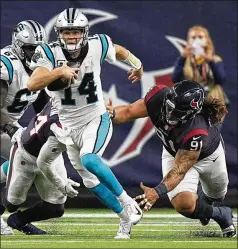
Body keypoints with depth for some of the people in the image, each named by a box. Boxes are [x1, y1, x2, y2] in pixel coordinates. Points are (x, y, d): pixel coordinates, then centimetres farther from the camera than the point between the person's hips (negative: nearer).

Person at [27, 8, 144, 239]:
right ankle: (126, 217, 26)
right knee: (91, 181, 9)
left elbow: (119, 51, 11)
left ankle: (127, 201, -16)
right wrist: (60, 71, -42)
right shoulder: (49, 53, -17)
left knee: (88, 160, -30)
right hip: (70, 126, 3)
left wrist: (136, 65, 21)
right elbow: (32, 84, -32)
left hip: (96, 119, -3)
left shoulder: (97, 46, -13)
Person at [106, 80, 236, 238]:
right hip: (173, 152, 3)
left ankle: (206, 198, 67)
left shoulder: (196, 133, -49)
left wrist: (157, 192, -59)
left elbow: (179, 170, -45)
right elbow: (129, 112, -28)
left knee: (217, 194, 27)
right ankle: (222, 215, 14)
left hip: (208, 153, -2)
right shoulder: (160, 96, -38)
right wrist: (113, 113, -50)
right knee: (184, 204, -18)